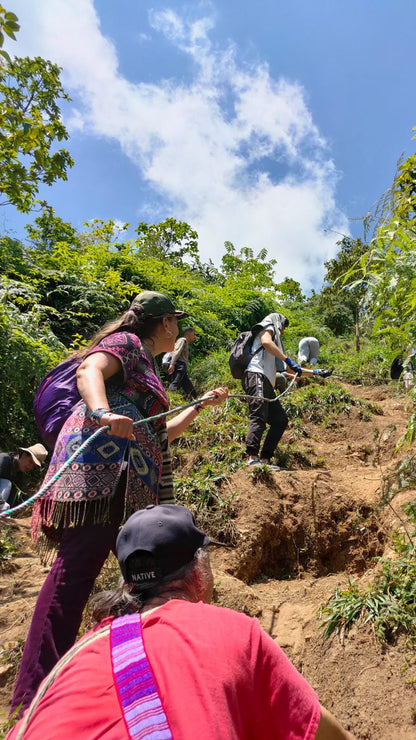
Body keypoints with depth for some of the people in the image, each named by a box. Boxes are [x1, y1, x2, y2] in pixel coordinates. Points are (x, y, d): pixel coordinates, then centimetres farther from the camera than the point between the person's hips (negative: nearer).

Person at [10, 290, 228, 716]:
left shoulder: (145, 365, 33)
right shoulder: (126, 342, 7)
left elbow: (162, 434, 40)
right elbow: (89, 370, -15)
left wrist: (203, 404, 46)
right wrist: (102, 412, -36)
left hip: (132, 487, 10)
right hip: (101, 463, -10)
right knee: (78, 563, -16)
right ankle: (36, 694, -13)